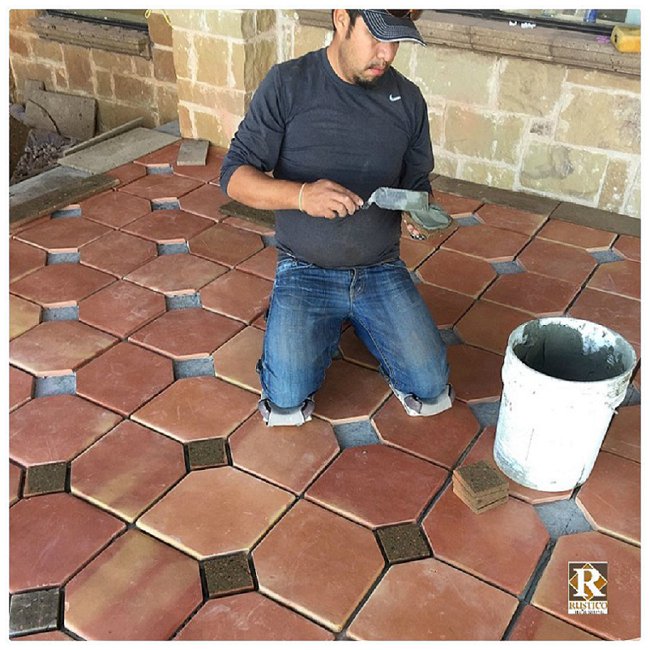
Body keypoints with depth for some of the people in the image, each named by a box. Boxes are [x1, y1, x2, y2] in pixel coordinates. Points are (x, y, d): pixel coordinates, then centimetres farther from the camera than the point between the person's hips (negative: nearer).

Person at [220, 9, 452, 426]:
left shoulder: (408, 98, 1)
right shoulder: (287, 84, -9)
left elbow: (417, 184, 12)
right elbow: (235, 176, -10)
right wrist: (301, 195, -30)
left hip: (381, 271, 3)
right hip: (305, 271, -2)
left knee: (431, 392, -8)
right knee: (287, 404, -16)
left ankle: (361, 326, 21)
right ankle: (322, 334, 16)